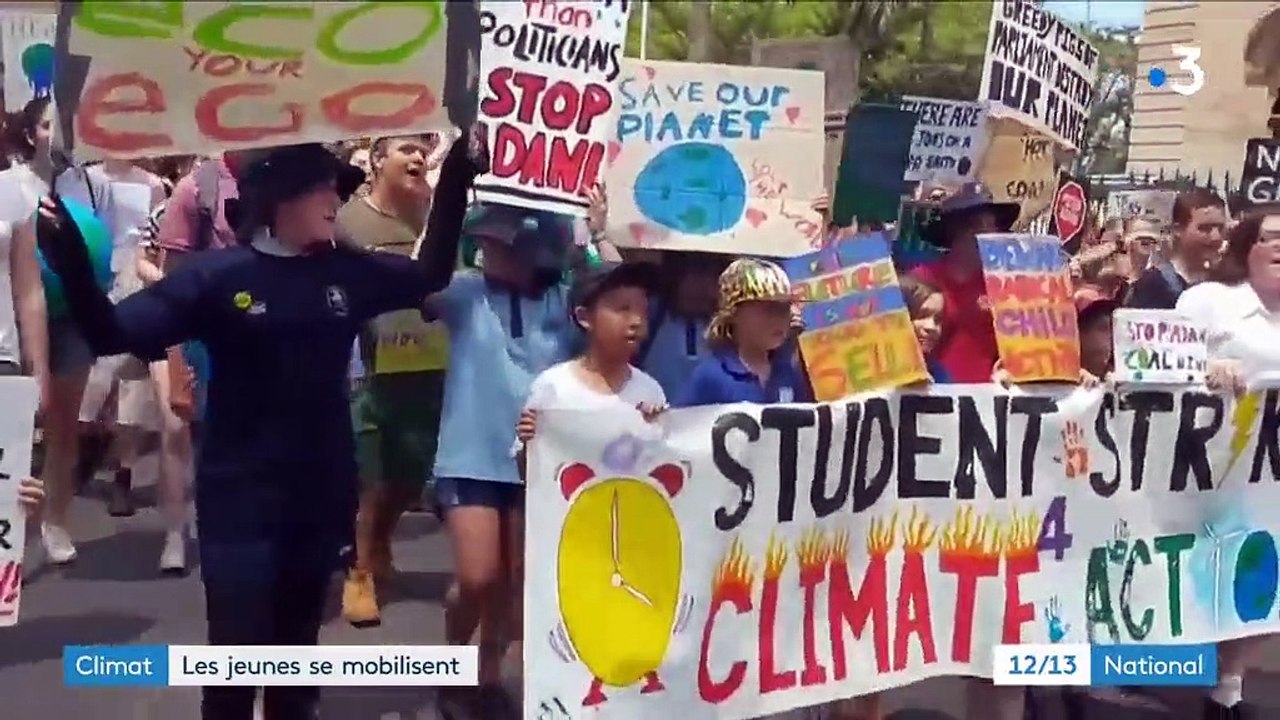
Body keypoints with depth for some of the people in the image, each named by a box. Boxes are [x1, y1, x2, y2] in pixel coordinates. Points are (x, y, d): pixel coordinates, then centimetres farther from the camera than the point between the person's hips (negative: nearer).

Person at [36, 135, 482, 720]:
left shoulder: (349, 273, 3)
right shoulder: (218, 275, -8)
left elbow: (431, 274, 19)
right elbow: (113, 333, -12)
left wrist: (456, 178, 13)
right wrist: (72, 263, -29)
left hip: (322, 497, 4)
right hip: (239, 500, -4)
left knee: (297, 649, 17)